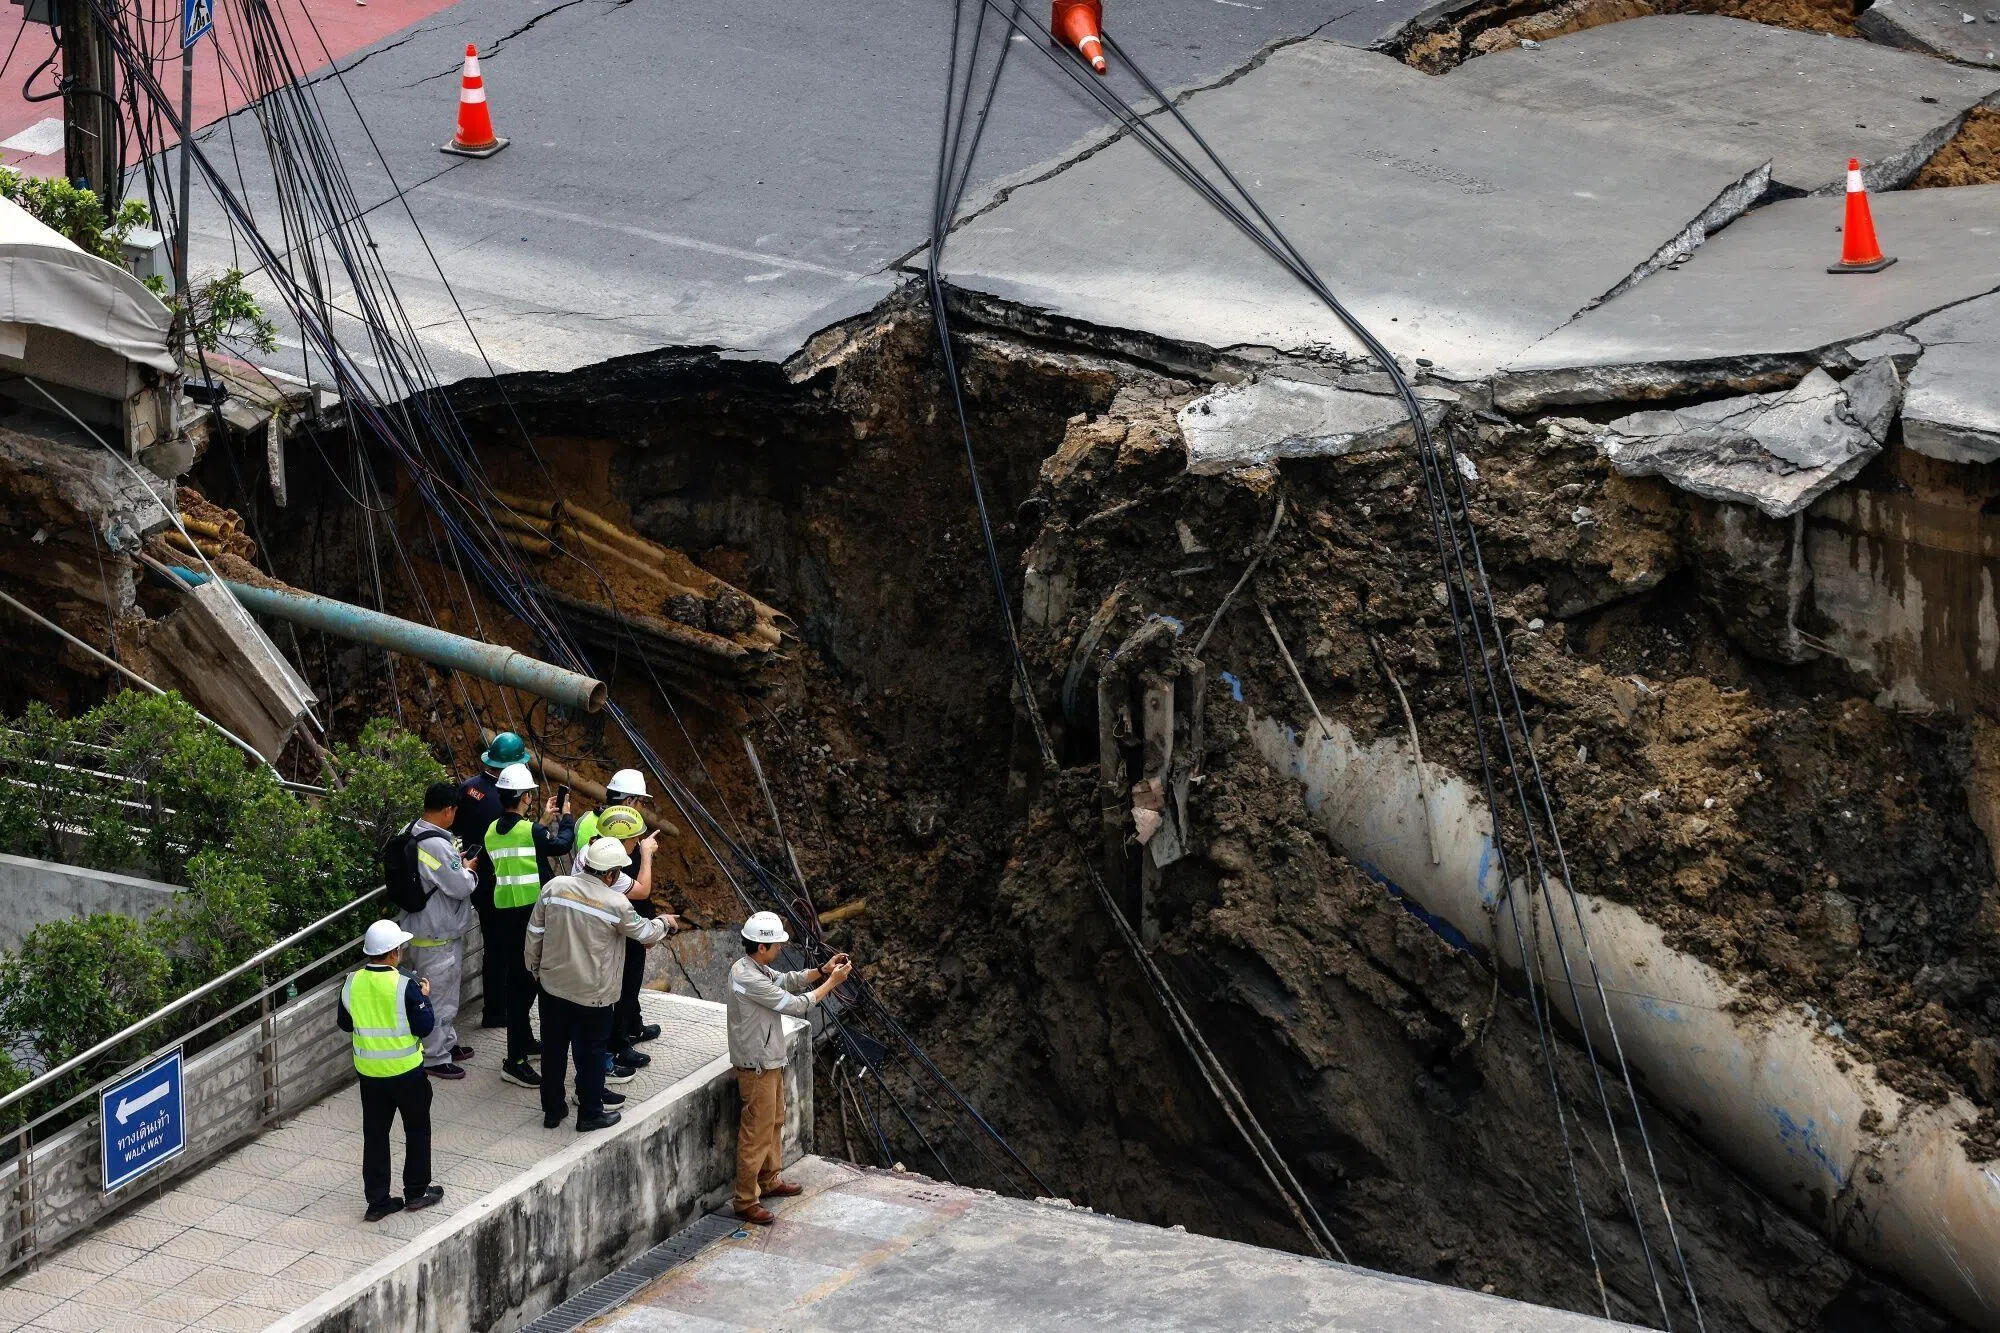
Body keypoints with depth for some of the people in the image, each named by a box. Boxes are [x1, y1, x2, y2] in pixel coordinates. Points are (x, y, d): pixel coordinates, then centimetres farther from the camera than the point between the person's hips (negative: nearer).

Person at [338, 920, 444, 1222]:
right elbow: (424, 1027, -15)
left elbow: (344, 1023, 6)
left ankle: (377, 1200, 14)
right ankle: (416, 1192, 24)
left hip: (369, 1072, 4)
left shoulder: (352, 984, -7)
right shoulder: (405, 987, -21)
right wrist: (424, 998, 0)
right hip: (406, 1071, -4)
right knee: (417, 1130, 16)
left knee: (375, 1134, 12)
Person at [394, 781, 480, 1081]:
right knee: (438, 996, 3)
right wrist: (469, 870, -3)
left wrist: (456, 862, 10)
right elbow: (460, 887, -23)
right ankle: (435, 1058, 14)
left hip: (418, 928, 10)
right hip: (437, 936, -10)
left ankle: (447, 1043, 39)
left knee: (443, 992, 25)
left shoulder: (410, 833, 2)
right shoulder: (437, 845, -29)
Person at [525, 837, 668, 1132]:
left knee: (553, 1049, 16)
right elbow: (643, 932, 0)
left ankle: (552, 1108, 27)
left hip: (553, 984, 4)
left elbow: (535, 932, 1)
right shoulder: (616, 904, -18)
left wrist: (534, 967, 17)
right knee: (590, 1052, 11)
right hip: (593, 994, -4)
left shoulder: (554, 887, -8)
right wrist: (662, 924, 22)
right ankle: (590, 1113, 20)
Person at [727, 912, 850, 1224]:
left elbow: (786, 981, 15)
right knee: (757, 1134, -1)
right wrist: (831, 982, -14)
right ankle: (746, 1202, 9)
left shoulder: (754, 967, 1)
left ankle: (769, 1181, 41)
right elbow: (796, 1005, -24)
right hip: (757, 1067, -10)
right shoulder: (749, 979, -30)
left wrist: (822, 970, 1)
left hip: (770, 1061, 10)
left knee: (774, 1122, 25)